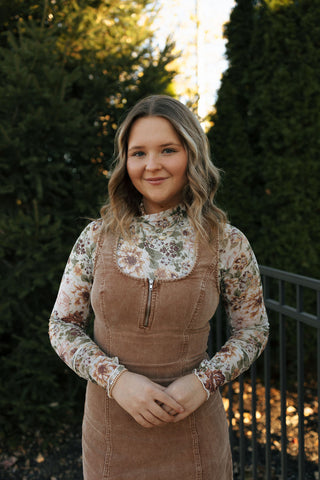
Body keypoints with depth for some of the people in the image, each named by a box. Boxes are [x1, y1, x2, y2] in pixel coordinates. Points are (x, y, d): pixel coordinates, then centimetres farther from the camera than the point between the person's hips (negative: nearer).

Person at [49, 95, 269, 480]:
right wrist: (116, 379, -15)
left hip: (191, 426, 0)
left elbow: (252, 328, 2)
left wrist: (204, 380, -13)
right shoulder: (96, 238, -6)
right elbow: (62, 324, 0)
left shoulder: (227, 243, -8)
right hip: (110, 421, 1)